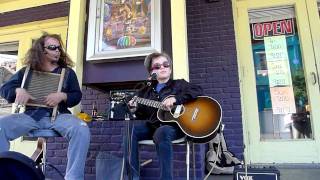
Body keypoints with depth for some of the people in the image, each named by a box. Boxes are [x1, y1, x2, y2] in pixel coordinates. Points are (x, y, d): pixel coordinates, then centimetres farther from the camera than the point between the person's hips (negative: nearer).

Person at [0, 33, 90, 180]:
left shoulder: (67, 72, 15)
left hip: (58, 115, -1)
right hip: (30, 115, 2)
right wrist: (18, 90, -9)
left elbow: (77, 95, 10)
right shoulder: (27, 71, 18)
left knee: (82, 130, -33)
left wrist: (62, 96, -11)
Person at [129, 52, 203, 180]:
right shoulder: (147, 90, 18)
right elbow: (143, 115, 20)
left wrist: (175, 99, -23)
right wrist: (136, 109, -4)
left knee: (161, 133, -38)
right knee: (132, 130, -20)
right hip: (152, 126, 5)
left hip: (174, 126, -5)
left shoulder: (179, 84, 7)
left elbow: (198, 91, -12)